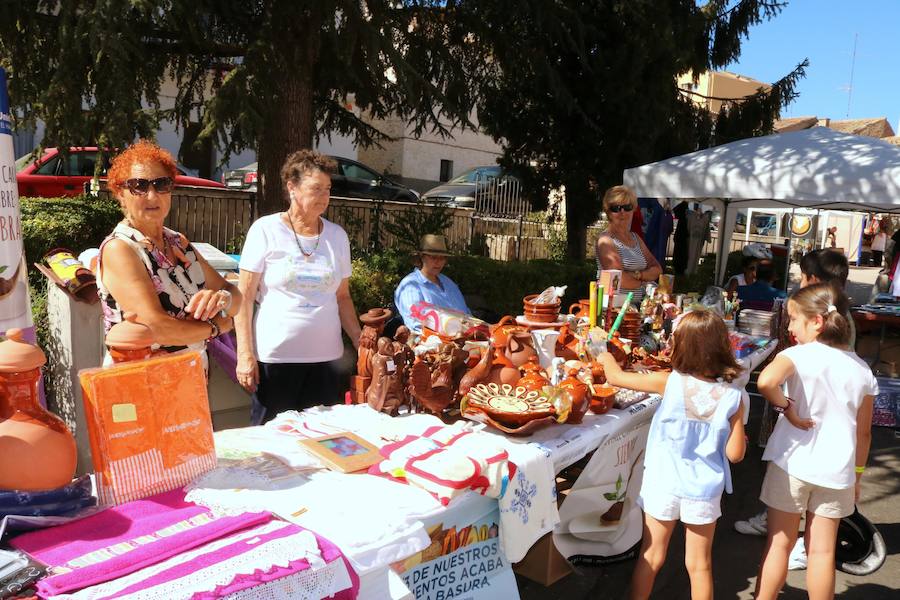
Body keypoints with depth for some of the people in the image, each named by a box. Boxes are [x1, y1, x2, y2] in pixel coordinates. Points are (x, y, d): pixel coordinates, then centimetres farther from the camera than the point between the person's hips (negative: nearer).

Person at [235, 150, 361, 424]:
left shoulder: (337, 235, 8)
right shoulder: (266, 230, -3)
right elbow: (244, 296, -3)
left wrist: (361, 343, 6)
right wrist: (245, 354, -8)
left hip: (326, 356, 3)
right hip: (274, 356, -3)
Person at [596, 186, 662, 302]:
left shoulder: (636, 238, 17)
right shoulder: (605, 241, -8)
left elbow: (657, 270, 11)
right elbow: (620, 280, -16)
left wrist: (638, 274, -8)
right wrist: (645, 280, 1)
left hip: (637, 305, 7)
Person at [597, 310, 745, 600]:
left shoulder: (671, 383, -16)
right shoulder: (732, 397, -12)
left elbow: (616, 377, -6)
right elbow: (735, 453, -8)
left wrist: (606, 357, 15)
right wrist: (741, 436, 12)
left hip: (664, 485, -1)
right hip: (705, 490, 1)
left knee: (651, 556, 16)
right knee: (699, 565, 17)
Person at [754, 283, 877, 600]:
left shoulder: (800, 355, -14)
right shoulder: (862, 369, 3)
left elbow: (766, 381, -37)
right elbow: (864, 432, 10)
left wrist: (787, 408, -19)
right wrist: (857, 473, 20)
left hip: (792, 464, -4)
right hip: (836, 470, 4)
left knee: (779, 543, 10)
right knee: (823, 551, 15)